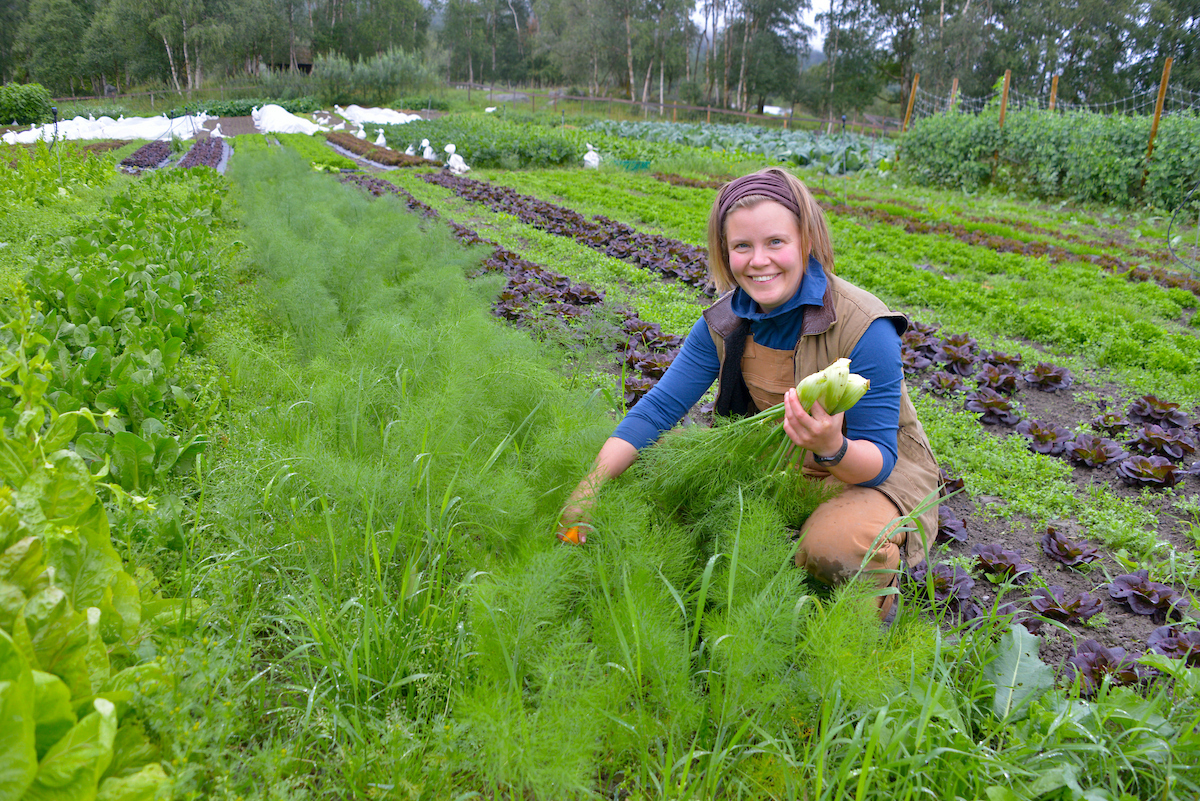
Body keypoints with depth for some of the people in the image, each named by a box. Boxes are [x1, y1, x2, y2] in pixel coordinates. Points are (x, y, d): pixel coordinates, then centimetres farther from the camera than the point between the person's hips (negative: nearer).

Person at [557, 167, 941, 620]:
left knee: (833, 546, -36)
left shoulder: (863, 327, -26)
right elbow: (659, 408, -8)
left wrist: (832, 447, -48)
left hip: (877, 473, -5)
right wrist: (588, 488, -18)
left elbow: (879, 460, -23)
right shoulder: (725, 323, -11)